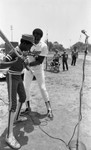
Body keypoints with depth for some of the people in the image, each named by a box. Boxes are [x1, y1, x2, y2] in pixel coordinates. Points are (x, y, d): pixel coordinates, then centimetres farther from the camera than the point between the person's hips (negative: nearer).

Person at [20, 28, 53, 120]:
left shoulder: (43, 46, -20)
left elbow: (40, 61, -25)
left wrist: (28, 64, -38)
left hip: (38, 69, -3)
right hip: (28, 68, 4)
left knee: (42, 88, -4)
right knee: (25, 88, 4)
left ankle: (49, 109, 12)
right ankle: (28, 107, 23)